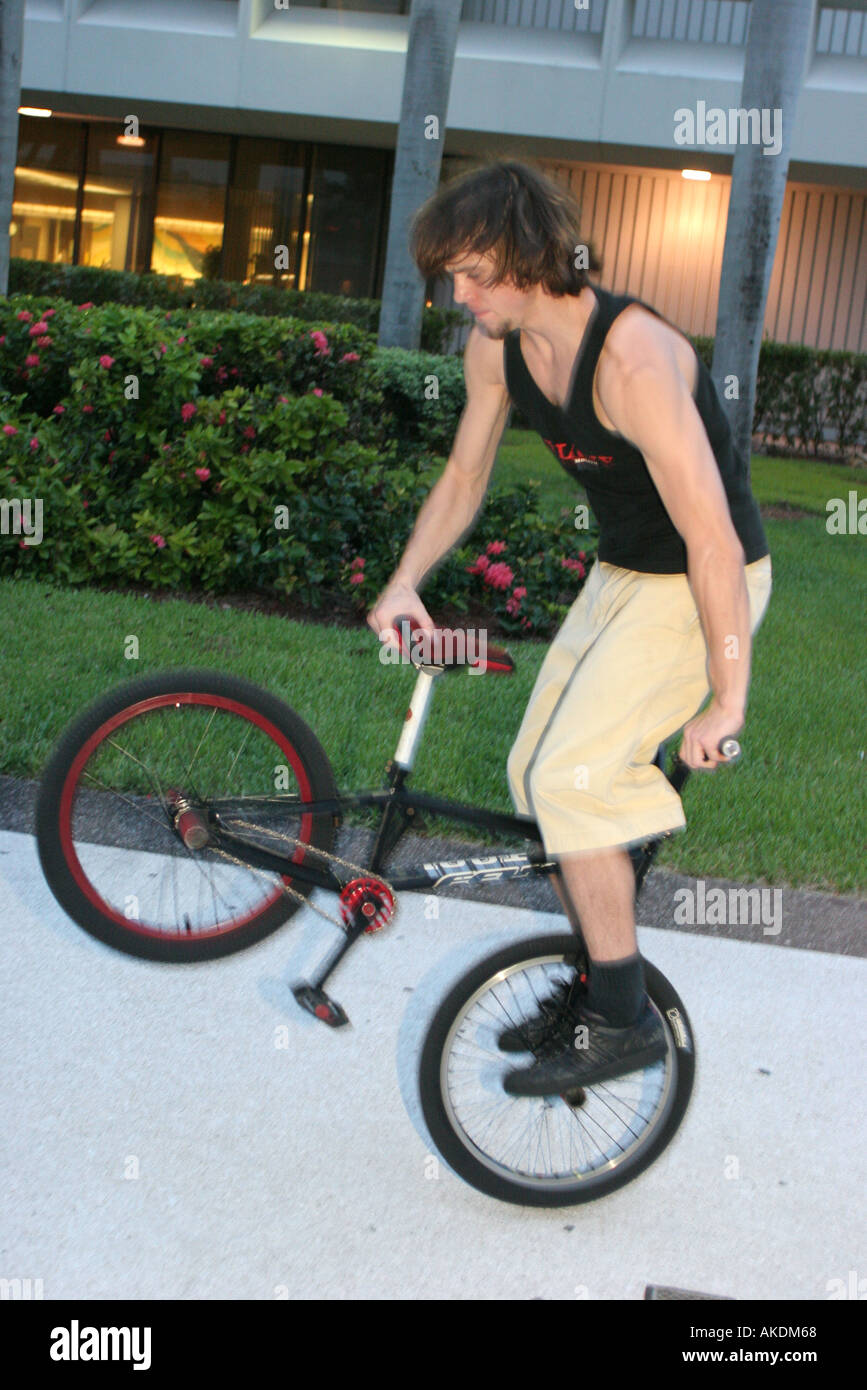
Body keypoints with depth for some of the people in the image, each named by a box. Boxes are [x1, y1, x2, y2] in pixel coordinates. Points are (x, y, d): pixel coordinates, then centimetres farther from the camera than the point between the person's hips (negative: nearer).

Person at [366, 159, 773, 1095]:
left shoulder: (633, 361, -31)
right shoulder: (495, 345, -5)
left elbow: (713, 540, -31)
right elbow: (464, 476, 11)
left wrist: (726, 701, -28)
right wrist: (404, 582, -2)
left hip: (704, 585, -8)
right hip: (621, 575, 9)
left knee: (572, 775, -18)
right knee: (535, 770, 8)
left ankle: (624, 1023, -3)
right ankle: (599, 979, 25)